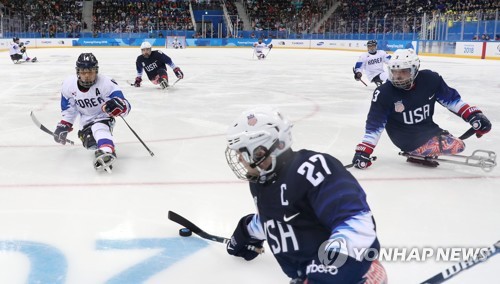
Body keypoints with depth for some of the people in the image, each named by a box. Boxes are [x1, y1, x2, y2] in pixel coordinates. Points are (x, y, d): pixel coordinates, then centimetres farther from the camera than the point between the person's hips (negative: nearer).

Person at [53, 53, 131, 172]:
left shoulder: (106, 83, -25)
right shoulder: (68, 84, -10)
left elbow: (126, 106, -29)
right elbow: (68, 107, 8)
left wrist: (118, 106, -51)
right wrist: (64, 125, 4)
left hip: (103, 116, -5)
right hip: (86, 120, 5)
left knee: (99, 128, -37)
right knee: (90, 143, -21)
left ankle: (107, 152, -64)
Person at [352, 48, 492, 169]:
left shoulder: (430, 79, -16)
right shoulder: (384, 93, -22)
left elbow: (451, 98, -1)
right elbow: (374, 125, -17)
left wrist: (473, 115, -9)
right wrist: (363, 150, -23)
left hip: (429, 129, 5)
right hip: (410, 140, -5)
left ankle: (420, 154, 15)